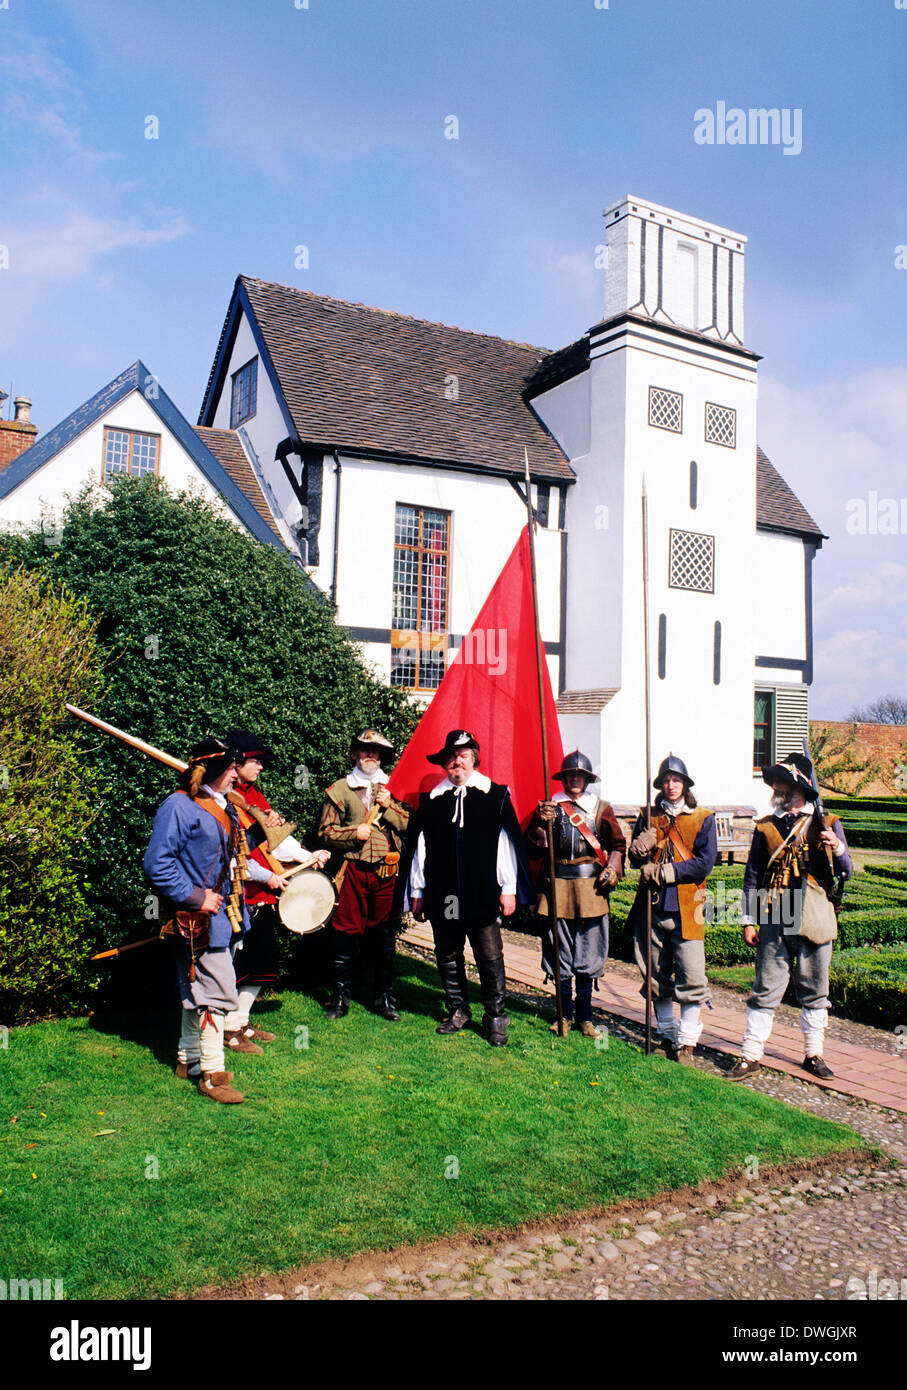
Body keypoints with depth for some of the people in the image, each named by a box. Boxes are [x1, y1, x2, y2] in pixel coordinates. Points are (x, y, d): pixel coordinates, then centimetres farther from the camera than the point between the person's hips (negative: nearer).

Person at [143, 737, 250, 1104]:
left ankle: (188, 1058, 33)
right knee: (218, 992, -7)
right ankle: (212, 1074, 3)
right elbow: (157, 864, -20)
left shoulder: (224, 808, 13)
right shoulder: (179, 806, -15)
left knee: (198, 991, 20)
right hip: (201, 920, -9)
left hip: (226, 916, 9)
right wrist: (195, 897, -21)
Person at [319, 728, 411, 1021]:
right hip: (352, 871, -1)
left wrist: (389, 806, -7)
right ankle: (341, 997, 15)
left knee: (385, 936, 6)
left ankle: (384, 997, 19)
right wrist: (353, 833, -9)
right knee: (347, 934, 1)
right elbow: (326, 831, 6)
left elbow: (410, 826, 5)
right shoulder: (339, 790, 9)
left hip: (387, 873, 1)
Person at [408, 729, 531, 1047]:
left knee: (490, 958, 0)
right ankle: (458, 1011, 27)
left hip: (483, 895, -2)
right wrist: (418, 892, 9)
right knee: (448, 956, 11)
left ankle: (495, 1018, 13)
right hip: (442, 896, 3)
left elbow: (507, 844, 3)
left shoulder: (495, 795, 3)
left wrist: (508, 889, -1)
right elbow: (421, 847, 11)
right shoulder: (432, 799, 9)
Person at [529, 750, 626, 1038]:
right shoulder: (550, 806, 7)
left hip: (590, 886, 0)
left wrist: (612, 868, -3)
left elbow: (618, 844, 14)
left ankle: (585, 1017, 16)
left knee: (588, 953, 3)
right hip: (557, 886, 0)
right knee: (560, 953, 7)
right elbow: (535, 843, -2)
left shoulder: (601, 808, 8)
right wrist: (542, 822, -21)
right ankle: (565, 1013, 20)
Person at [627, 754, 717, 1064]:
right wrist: (639, 849, -16)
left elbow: (705, 862, -7)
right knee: (658, 976, 11)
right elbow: (635, 859, 8)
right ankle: (667, 1033, 24)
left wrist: (662, 872, -12)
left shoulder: (702, 818, 3)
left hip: (686, 908, -3)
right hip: (652, 906, 3)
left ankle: (687, 1041, 3)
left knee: (691, 977, -6)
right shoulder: (648, 816, 11)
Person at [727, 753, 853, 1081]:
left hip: (814, 919, 0)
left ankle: (813, 1054, 23)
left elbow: (845, 872, 3)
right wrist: (748, 921, 5)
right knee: (766, 989, 0)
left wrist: (837, 847, -18)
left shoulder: (827, 824, 5)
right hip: (774, 920, 0)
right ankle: (751, 1055, 7)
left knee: (814, 991, 9)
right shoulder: (766, 826, 8)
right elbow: (752, 876, 10)